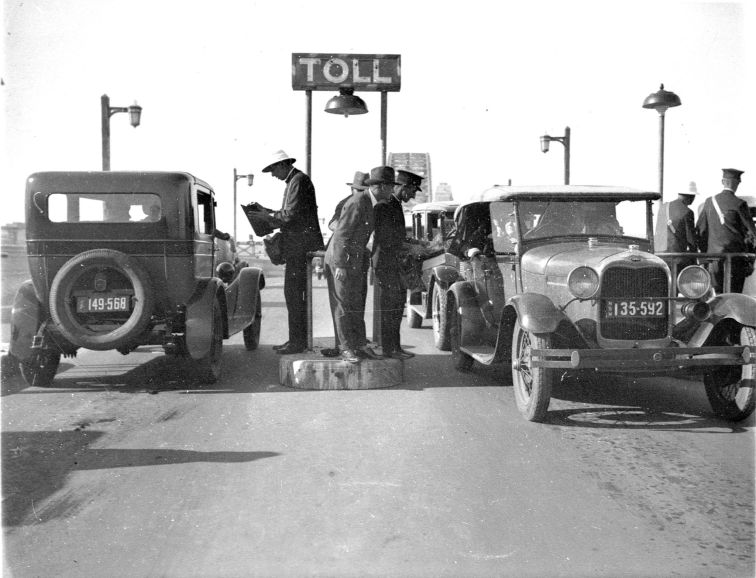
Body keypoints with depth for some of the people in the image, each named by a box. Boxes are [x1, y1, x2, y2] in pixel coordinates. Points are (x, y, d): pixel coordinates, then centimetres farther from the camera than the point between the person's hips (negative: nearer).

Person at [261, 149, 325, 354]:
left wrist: (269, 218, -6)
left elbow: (292, 215, -19)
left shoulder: (299, 181, -11)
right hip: (298, 247, 11)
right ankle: (298, 339, 18)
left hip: (300, 247, -11)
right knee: (295, 293, 12)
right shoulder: (294, 181, 20)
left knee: (293, 293, -9)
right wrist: (270, 213, 13)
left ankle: (297, 341, -6)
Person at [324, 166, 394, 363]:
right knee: (343, 305, -3)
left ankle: (360, 344, 16)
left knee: (357, 304, 10)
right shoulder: (357, 202, -20)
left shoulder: (370, 203, 9)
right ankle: (346, 348, 2)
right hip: (340, 260, -9)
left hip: (355, 260, 9)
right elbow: (342, 234, -22)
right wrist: (340, 265, -22)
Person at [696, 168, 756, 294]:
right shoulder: (739, 204, -8)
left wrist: (704, 253, 18)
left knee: (718, 294, 10)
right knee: (734, 294, 0)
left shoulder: (709, 202, 5)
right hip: (735, 254, -4)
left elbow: (700, 229, 10)